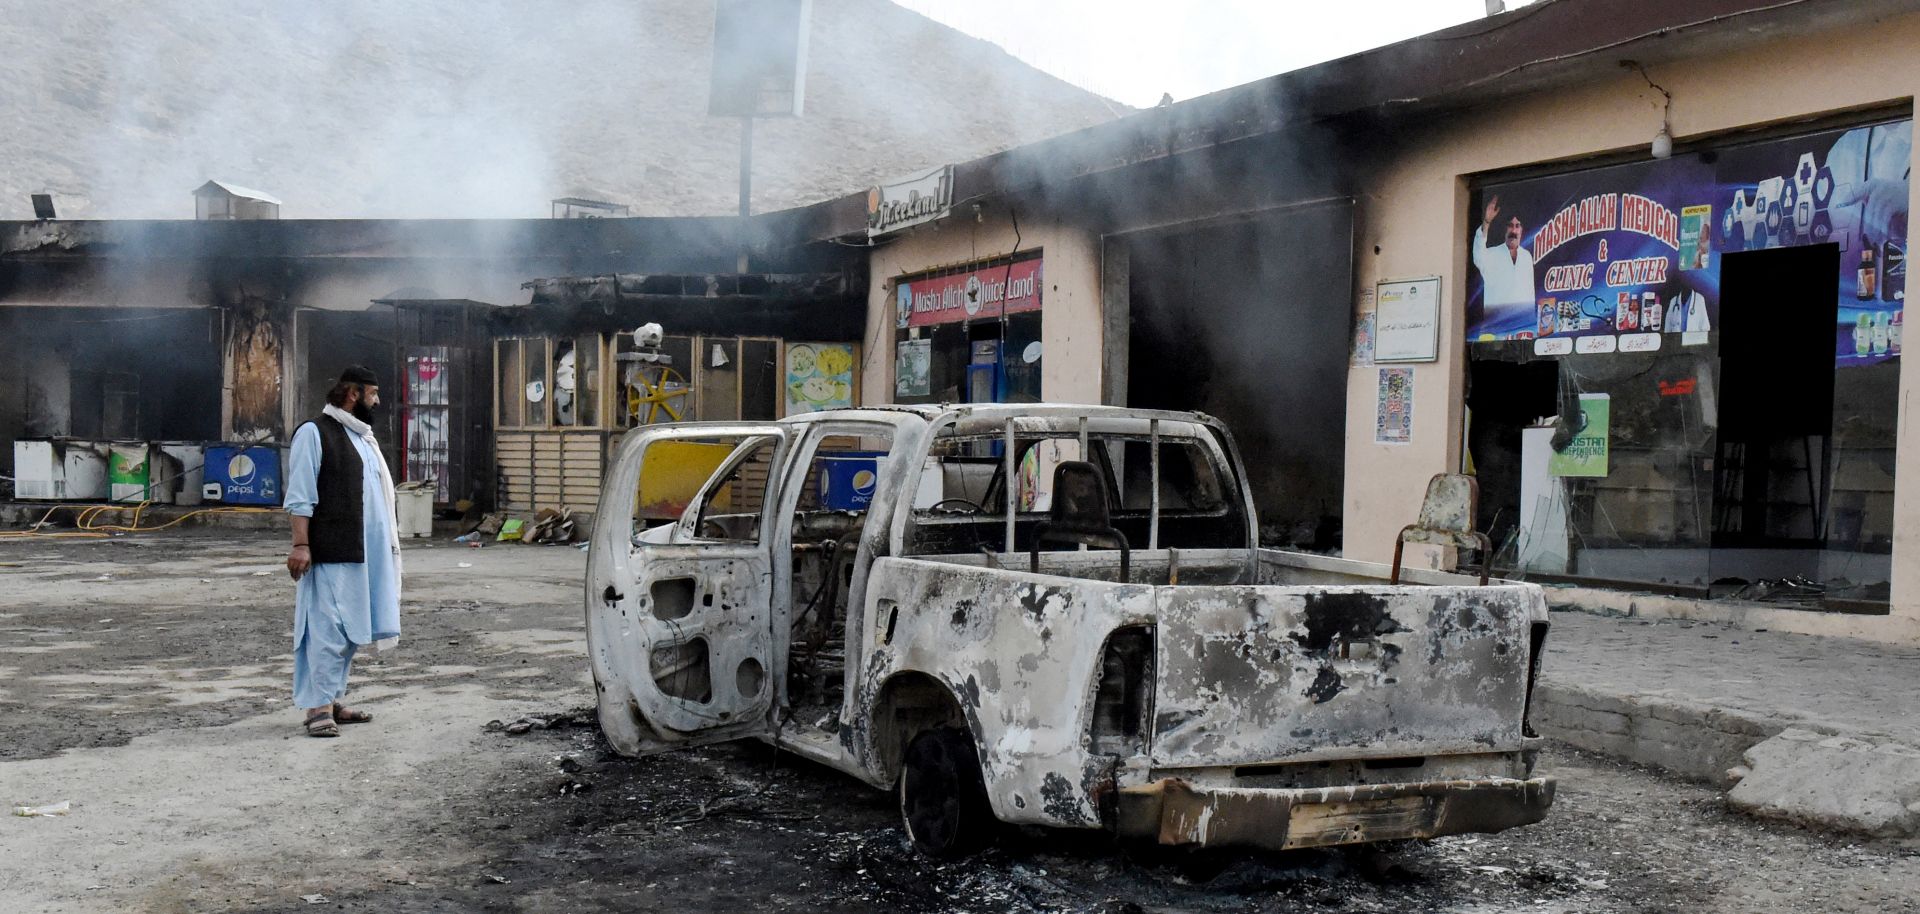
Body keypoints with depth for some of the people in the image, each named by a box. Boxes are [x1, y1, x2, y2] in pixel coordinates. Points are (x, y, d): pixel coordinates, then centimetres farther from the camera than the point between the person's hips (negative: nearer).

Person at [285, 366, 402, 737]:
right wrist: (300, 544, -17)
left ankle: (331, 699, 18)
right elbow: (300, 496, -11)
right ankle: (317, 707, -9)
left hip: (365, 552, 9)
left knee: (350, 629, 11)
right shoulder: (315, 432, -5)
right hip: (330, 553, -9)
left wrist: (388, 540, 20)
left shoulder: (363, 437, 20)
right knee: (327, 626, -10)